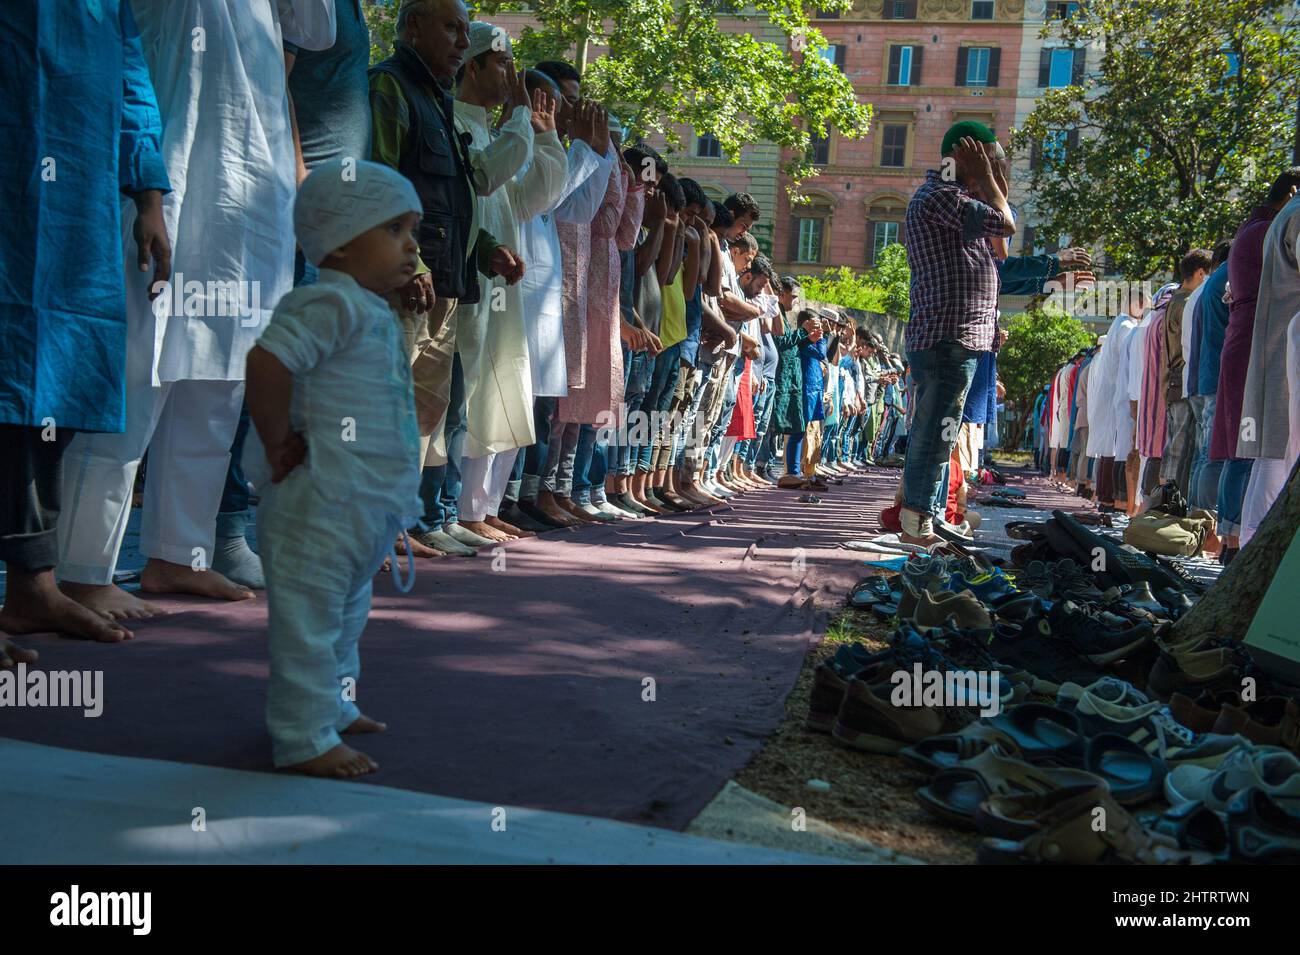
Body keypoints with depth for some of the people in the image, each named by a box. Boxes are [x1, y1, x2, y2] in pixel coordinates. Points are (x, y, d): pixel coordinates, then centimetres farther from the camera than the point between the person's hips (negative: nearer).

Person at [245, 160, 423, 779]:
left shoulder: (375, 313, 15)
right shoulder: (332, 303, -18)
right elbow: (267, 361, -30)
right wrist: (277, 443, -21)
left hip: (365, 511, 11)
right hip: (317, 510, -11)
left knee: (345, 618, 23)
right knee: (308, 620, -1)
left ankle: (333, 708, 40)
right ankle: (304, 739, 9)